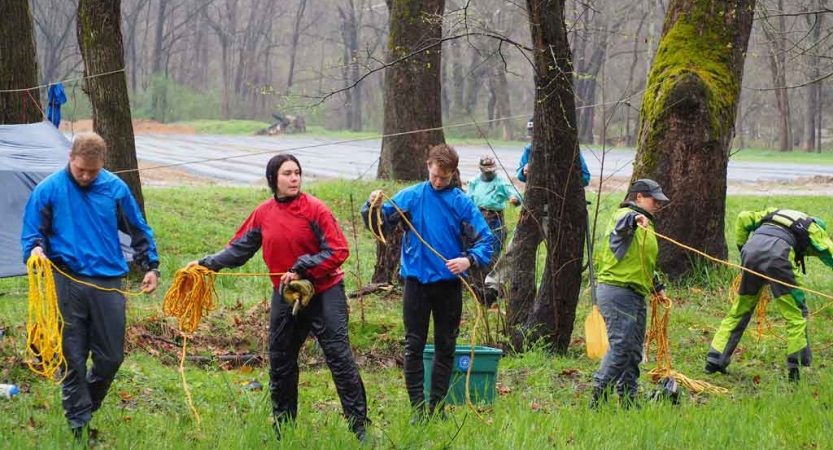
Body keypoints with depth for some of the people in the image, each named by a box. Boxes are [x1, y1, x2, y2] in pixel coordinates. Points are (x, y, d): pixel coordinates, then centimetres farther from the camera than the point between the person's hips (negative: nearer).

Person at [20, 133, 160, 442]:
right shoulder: (49, 190, -1)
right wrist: (36, 249, -18)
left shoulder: (115, 188, 5)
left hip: (108, 282, 2)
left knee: (111, 357, 4)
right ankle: (79, 423, 12)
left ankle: (86, 407, 28)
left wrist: (150, 266, 13)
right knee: (73, 357, 1)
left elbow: (138, 230, 15)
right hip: (68, 282, -2)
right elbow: (31, 232, 4)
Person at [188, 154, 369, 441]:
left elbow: (338, 251, -16)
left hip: (323, 293, -5)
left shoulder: (314, 209, -13)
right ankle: (282, 428, 25)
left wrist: (301, 269, -20)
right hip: (284, 297, 5)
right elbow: (239, 249, 9)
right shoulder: (263, 213, 1)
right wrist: (208, 263, 0)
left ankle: (359, 426, -5)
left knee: (339, 357, -8)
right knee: (280, 363, 12)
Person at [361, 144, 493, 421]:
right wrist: (373, 208, -23)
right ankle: (418, 407, 6)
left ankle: (438, 406, 20)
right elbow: (381, 226, -1)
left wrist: (469, 260, -25)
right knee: (414, 346, 1)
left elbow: (484, 240, -5)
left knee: (446, 347, 9)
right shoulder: (411, 197, -2)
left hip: (449, 283, 0)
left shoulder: (462, 203, -3)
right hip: (417, 281, 0)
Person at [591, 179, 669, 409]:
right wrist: (636, 218, -55)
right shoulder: (625, 215, -8)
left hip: (636, 295, 10)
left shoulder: (646, 226, 23)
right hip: (617, 292, -10)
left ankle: (628, 401, 16)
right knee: (620, 346, -13)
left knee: (634, 351, 10)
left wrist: (657, 287, 31)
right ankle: (598, 396, -8)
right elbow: (623, 222, -35)